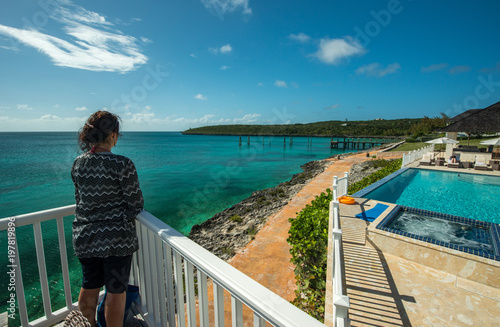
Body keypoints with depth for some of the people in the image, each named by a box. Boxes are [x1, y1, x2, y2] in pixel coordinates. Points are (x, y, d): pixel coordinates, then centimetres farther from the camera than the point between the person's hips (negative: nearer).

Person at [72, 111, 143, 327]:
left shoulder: (78, 163, -1)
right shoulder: (123, 165, -20)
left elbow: (81, 198, 10)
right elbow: (136, 204, -15)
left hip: (84, 237, 6)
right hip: (116, 238, -6)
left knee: (89, 287, 25)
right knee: (116, 291, 12)